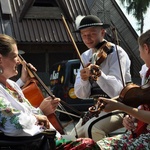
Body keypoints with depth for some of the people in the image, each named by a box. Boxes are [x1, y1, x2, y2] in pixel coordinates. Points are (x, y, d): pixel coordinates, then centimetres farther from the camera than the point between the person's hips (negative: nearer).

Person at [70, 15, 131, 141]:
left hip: (118, 108, -6)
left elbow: (115, 91, -24)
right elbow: (81, 94, 1)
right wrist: (84, 80, -20)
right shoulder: (86, 56, 6)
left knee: (91, 129, -29)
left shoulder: (117, 53, -12)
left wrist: (99, 74, -41)